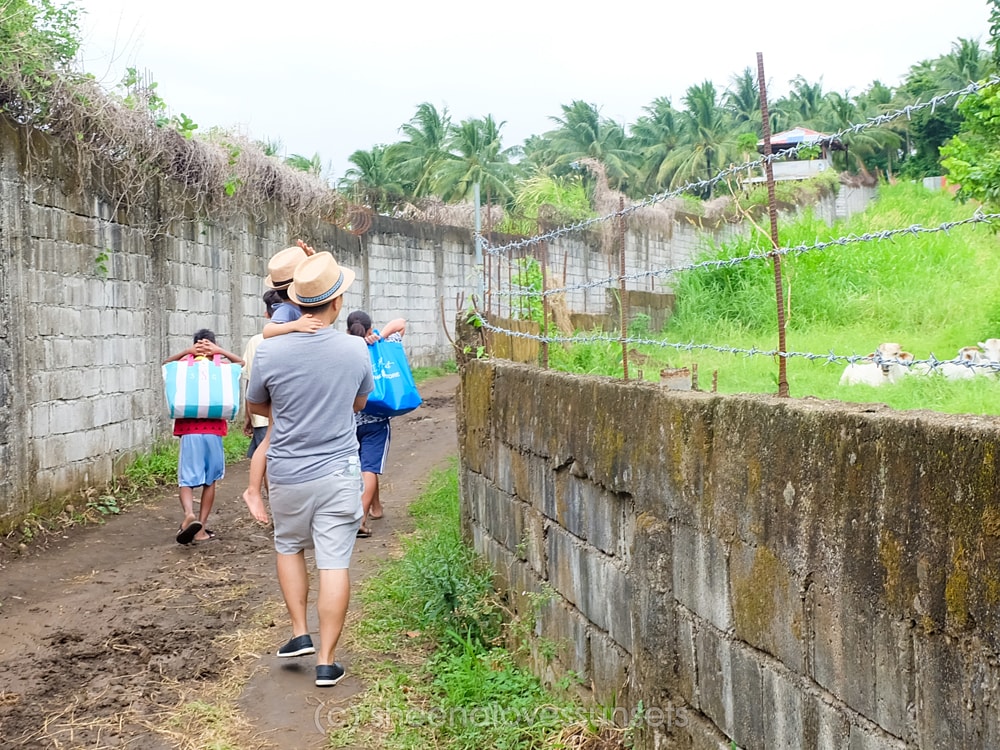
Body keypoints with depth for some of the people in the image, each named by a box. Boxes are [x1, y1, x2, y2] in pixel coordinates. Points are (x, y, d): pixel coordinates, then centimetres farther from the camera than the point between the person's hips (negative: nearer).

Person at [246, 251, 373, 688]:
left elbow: (255, 406, 6)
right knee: (334, 563, 3)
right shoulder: (355, 351, -9)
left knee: (289, 547, 24)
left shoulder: (270, 353, -12)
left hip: (287, 473, 1)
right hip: (338, 472, 0)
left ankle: (300, 633, 22)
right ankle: (326, 661, 7)